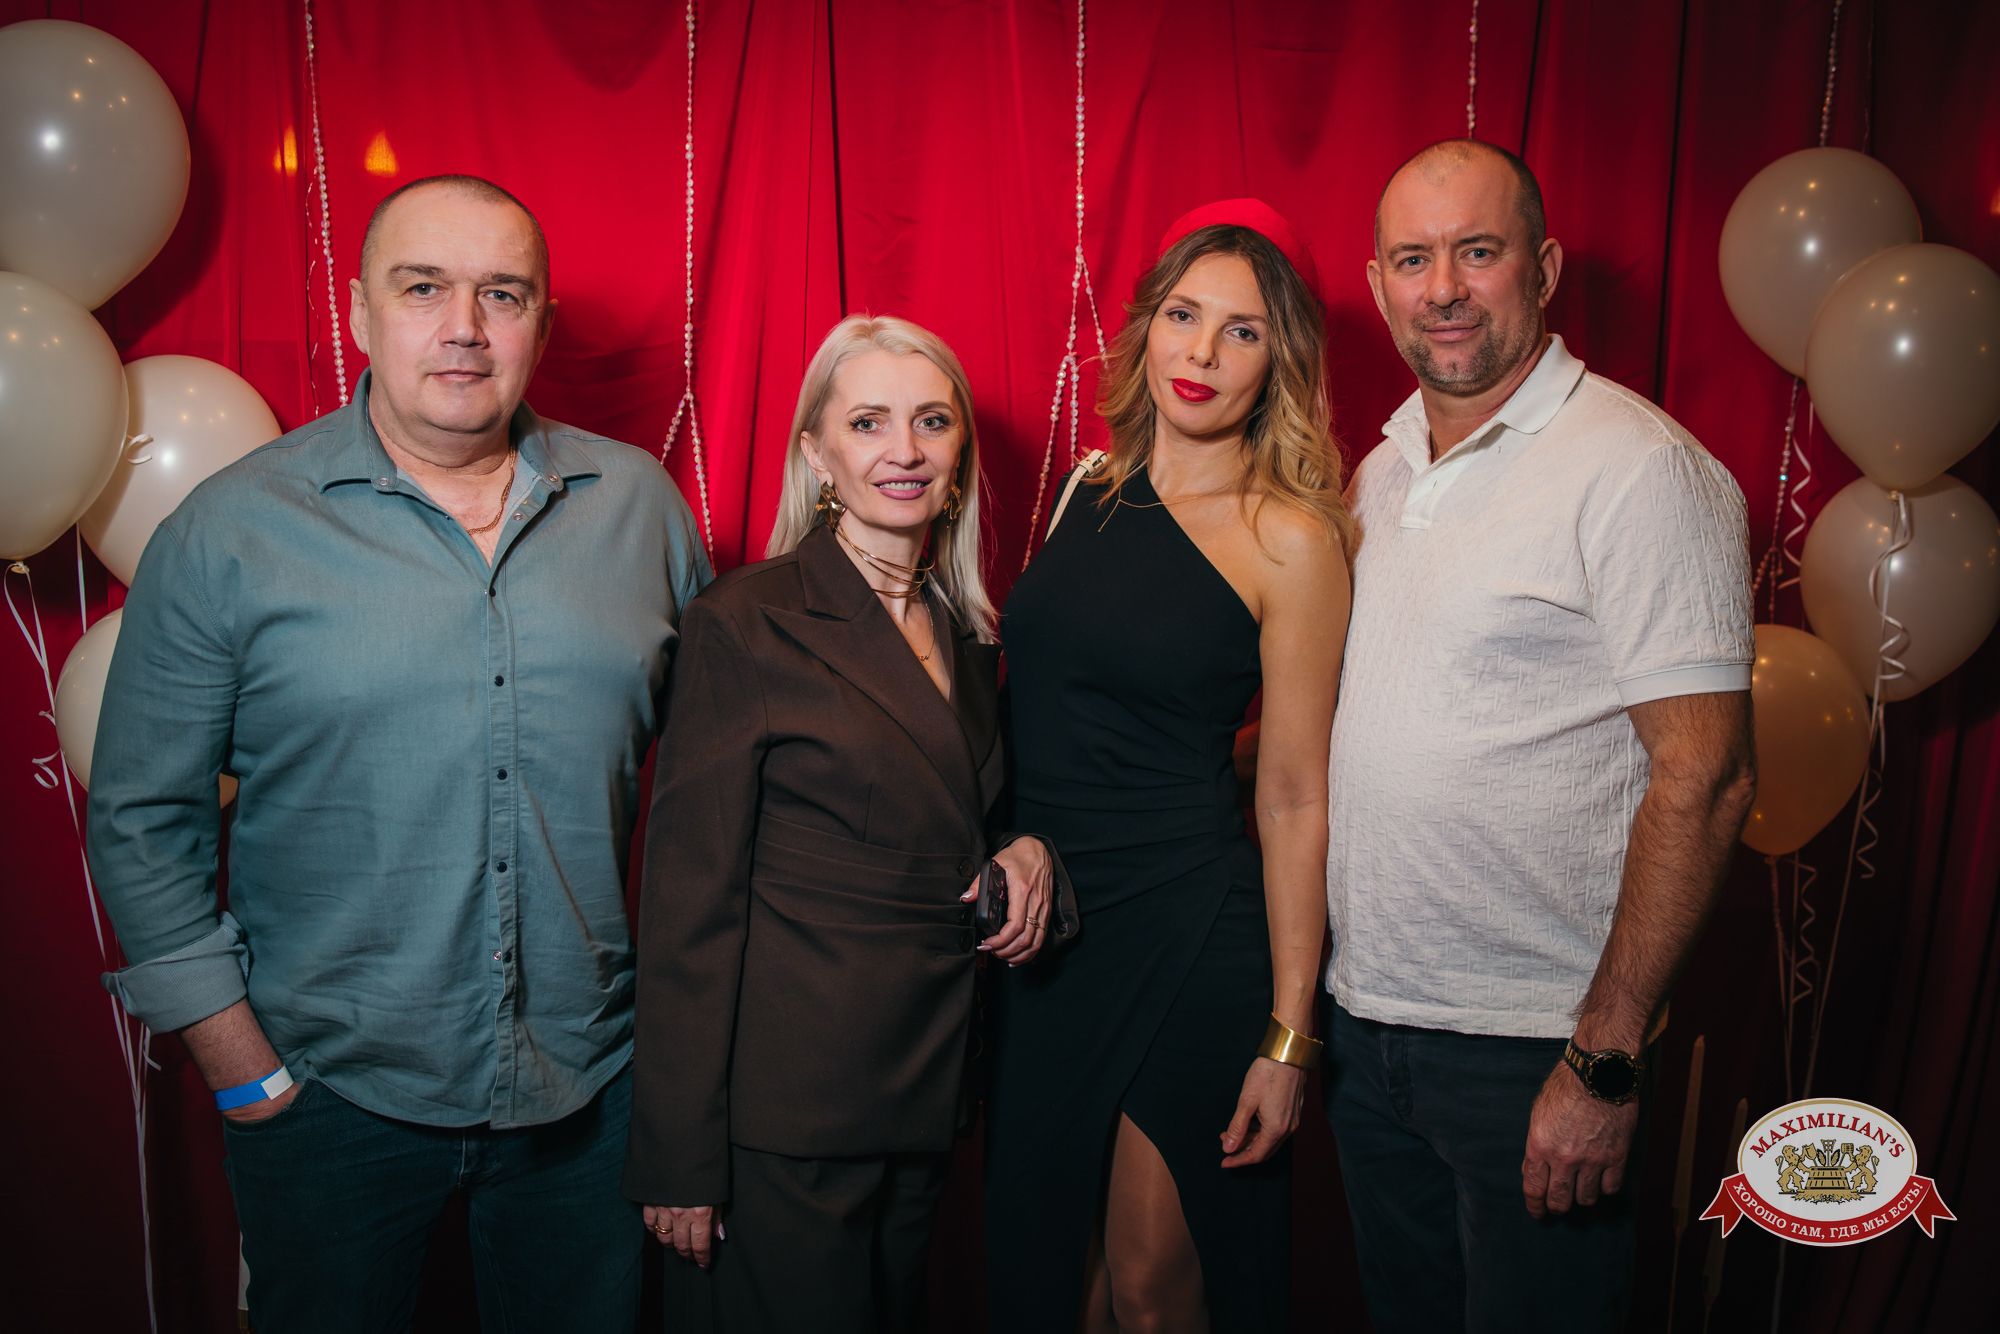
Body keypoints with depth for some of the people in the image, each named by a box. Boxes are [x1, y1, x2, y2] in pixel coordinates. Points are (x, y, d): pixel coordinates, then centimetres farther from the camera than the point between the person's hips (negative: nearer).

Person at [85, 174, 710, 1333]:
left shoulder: (639, 503, -1)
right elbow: (143, 817, -2)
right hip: (331, 1095, -1)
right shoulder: (231, 530, -7)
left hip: (590, 1087, 2)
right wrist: (237, 1061, -4)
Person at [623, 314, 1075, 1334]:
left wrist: (1029, 849, -3)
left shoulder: (969, 634, 8)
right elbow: (690, 901, -13)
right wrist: (680, 1158, -14)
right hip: (786, 1110, -6)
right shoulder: (747, 622, -12)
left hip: (930, 1091, 7)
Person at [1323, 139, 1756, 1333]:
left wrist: (1606, 1063, -19)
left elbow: (1704, 779, -17)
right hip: (1364, 1014, 7)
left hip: (1528, 1046, -6)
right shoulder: (1383, 469, 8)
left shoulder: (1639, 471, -14)